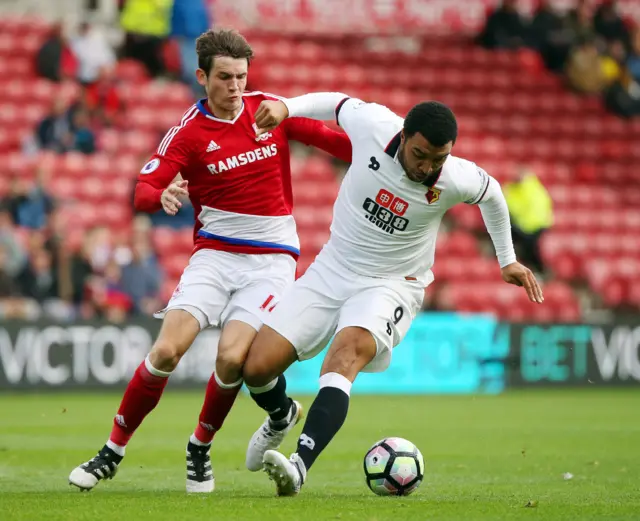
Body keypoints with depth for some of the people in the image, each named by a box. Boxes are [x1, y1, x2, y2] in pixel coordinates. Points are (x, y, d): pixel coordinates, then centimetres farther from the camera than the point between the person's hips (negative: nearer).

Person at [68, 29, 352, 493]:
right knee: (167, 350, -16)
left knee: (231, 358, -18)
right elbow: (143, 191, -12)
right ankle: (113, 451, 0)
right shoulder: (189, 133, -4)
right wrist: (162, 196, -34)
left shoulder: (270, 108, 2)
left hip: (271, 258, 0)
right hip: (215, 252, 0)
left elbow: (331, 137, 12)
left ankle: (201, 448, 8)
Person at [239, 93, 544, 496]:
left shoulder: (456, 180, -19)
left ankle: (299, 466, -49)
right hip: (331, 270, 3)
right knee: (257, 368, -6)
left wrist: (508, 260, 17)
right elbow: (338, 102, 6)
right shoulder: (373, 125, -18)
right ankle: (281, 415, 32)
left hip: (390, 286, -3)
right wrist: (285, 107, -9)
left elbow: (491, 193, 6)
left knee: (346, 354, -35)